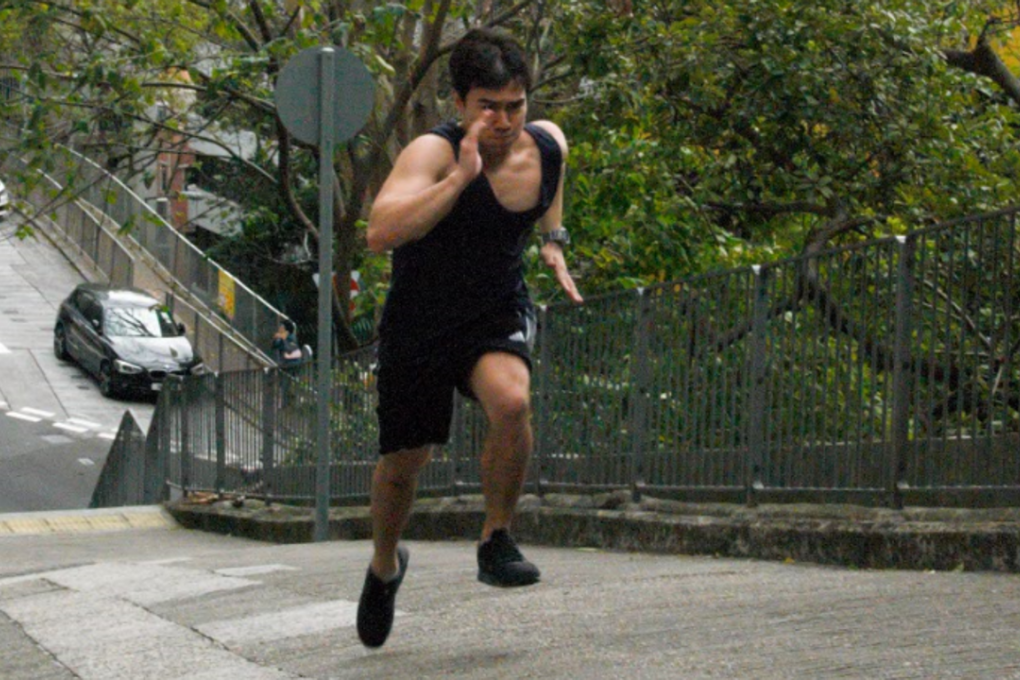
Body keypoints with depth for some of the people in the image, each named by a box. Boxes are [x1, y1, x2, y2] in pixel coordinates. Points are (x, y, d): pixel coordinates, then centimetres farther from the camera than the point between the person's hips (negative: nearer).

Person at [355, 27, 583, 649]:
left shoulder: (549, 143, -8)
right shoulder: (434, 153, -25)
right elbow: (381, 233, -42)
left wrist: (553, 240, 7)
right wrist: (462, 176, -44)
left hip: (499, 314, 2)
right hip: (419, 325, -2)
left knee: (511, 399, -30)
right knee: (405, 460, 8)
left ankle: (497, 540, -10)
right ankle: (386, 564, 40)